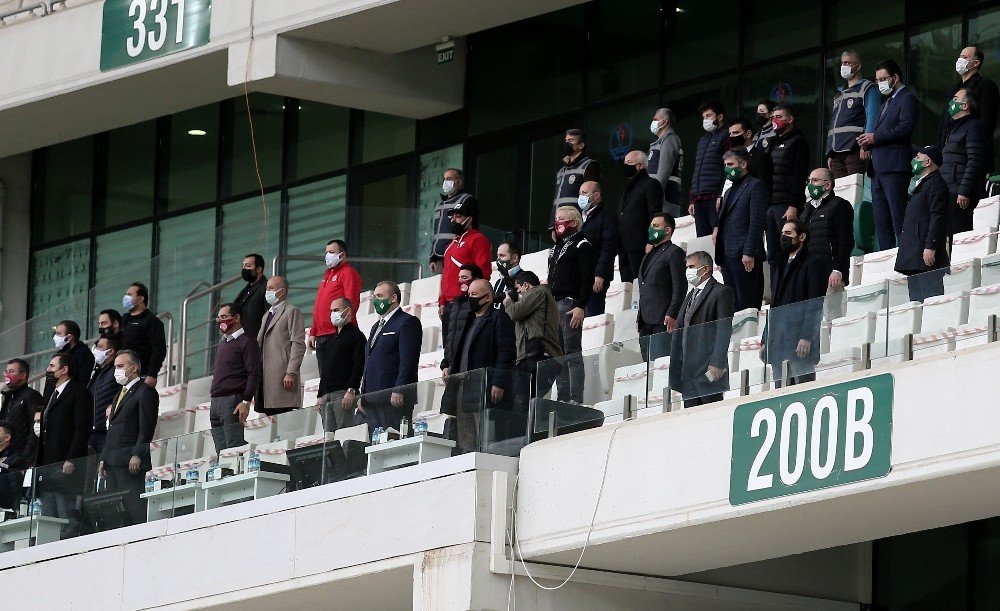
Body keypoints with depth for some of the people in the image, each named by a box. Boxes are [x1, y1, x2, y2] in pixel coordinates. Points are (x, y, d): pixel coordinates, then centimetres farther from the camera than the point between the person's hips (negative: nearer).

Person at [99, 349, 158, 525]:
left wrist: (137, 456, -20)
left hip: (131, 462, -9)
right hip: (113, 463, 9)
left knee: (135, 510, -14)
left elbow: (146, 428, -11)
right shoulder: (119, 395, 26)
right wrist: (104, 458, 17)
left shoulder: (145, 392, -2)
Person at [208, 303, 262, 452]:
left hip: (232, 400, -8)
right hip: (215, 402, 8)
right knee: (221, 451, 1)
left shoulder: (246, 342, -2)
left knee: (234, 449, -15)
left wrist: (246, 401, -20)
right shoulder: (222, 344, 25)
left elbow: (254, 374, -11)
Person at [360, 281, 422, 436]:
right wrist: (363, 395, 18)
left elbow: (408, 361, -13)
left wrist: (398, 392, -21)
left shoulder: (408, 323, -3)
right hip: (372, 398, 9)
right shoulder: (377, 327, 26)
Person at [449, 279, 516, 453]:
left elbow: (507, 353, -12)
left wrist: (498, 384, -20)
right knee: (465, 444, 6)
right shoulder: (470, 320, 24)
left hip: (486, 393, -9)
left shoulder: (499, 318, -3)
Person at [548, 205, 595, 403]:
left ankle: (576, 400, -12)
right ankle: (563, 397, 11)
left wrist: (580, 307, -20)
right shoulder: (557, 247, 21)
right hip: (553, 304, 9)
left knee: (572, 353, -10)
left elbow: (587, 279, -12)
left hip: (570, 303, -9)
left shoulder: (582, 246, -5)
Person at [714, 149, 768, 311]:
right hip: (727, 255, 8)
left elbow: (757, 223, -11)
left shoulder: (755, 187, -3)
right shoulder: (729, 192, 24)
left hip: (745, 256, -8)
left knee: (746, 304, -10)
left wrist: (749, 253, -18)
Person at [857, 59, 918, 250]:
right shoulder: (887, 102, 27)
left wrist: (875, 137, -14)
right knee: (880, 219, 6)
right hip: (878, 168, 10)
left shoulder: (907, 99, -3)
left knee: (898, 216, -13)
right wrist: (868, 140, 5)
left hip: (894, 166, -10)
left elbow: (906, 128, -16)